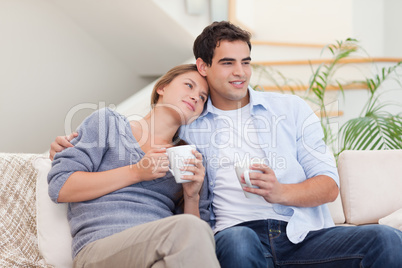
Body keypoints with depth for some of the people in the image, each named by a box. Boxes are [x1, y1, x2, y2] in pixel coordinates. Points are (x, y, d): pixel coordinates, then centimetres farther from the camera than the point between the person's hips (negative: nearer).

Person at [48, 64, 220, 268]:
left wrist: (192, 197, 2)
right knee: (190, 230, -32)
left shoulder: (188, 159, 26)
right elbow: (59, 187, 2)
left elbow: (193, 231, 21)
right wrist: (136, 172, -1)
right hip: (100, 248, -3)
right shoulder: (109, 122, 16)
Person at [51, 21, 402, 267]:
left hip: (304, 236, 1)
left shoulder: (292, 110, 17)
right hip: (240, 233, -1)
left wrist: (280, 192, -10)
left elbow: (329, 185, 11)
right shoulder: (188, 126, 19)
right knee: (236, 240, -39)